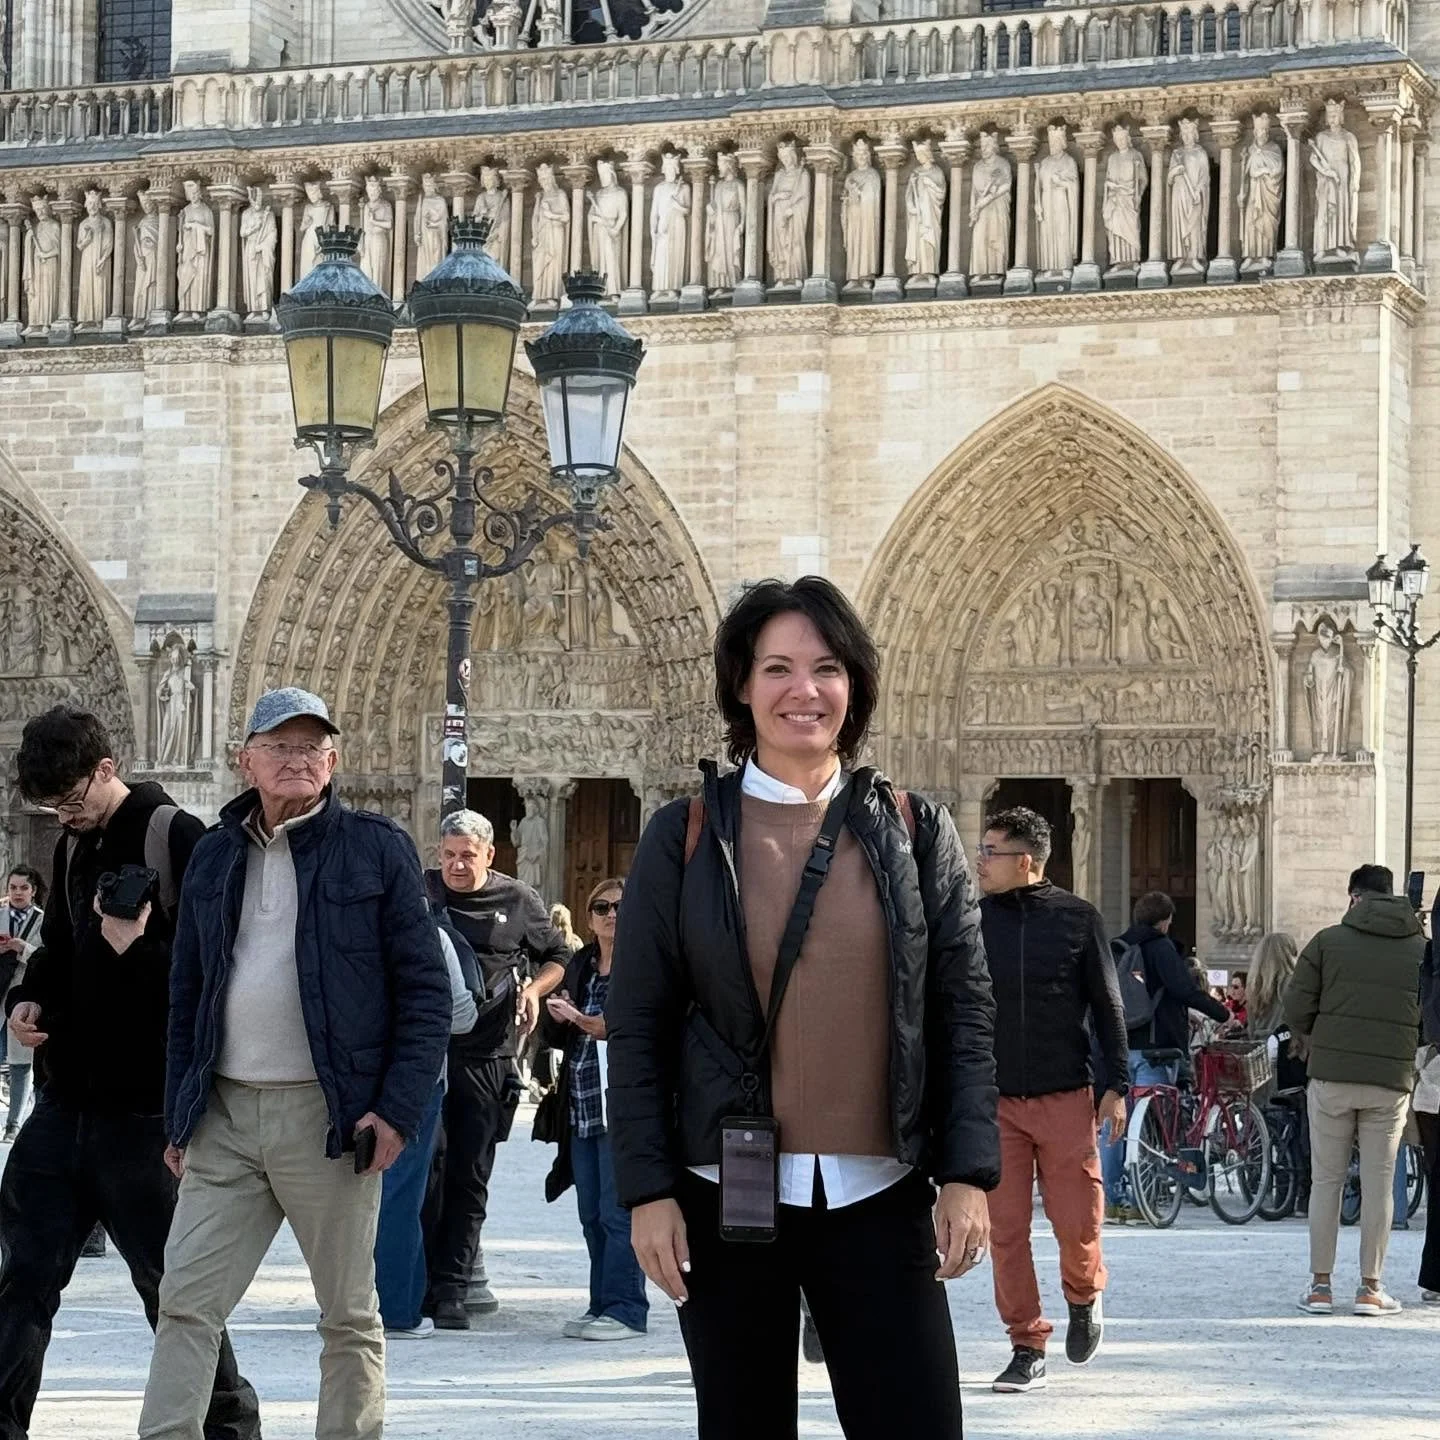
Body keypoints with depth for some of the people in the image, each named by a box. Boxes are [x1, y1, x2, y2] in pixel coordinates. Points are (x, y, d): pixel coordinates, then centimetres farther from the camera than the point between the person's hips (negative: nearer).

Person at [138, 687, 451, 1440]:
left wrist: (398, 1109, -10)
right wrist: (179, 1116, 11)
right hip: (225, 1116, 4)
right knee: (186, 1302, -3)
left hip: (328, 1117, -4)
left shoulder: (376, 848, 0)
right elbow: (186, 997, 17)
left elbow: (425, 989, -2)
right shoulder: (215, 855, 12)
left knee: (348, 1316, 5)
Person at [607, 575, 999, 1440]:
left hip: (881, 1196, 0)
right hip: (727, 1195, 0)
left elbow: (966, 1011, 4)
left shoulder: (917, 832, 6)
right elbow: (638, 1025, 2)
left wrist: (968, 1173, -4)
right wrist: (647, 1190, -5)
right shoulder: (685, 839, 3)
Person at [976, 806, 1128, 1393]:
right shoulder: (973, 921, 4)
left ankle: (1084, 1298, 30)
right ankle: (1027, 1348, 9)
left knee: (1078, 1221, -2)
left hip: (1065, 1097, -1)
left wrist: (1116, 1085, 0)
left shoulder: (1078, 919, 0)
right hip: (994, 1100, 1)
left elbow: (1107, 1006, 5)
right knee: (1006, 1229, -1)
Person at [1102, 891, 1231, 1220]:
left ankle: (1110, 1197, 9)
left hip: (1119, 1045, 6)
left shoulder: (1116, 947, 13)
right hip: (1154, 1045, -6)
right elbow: (1183, 990, -16)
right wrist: (1222, 1013, -8)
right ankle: (1134, 1199, -6)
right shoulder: (1159, 946, -8)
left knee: (1115, 1122, 9)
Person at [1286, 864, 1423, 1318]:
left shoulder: (1328, 941, -1)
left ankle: (1320, 1286, 9)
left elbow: (1296, 1010, -4)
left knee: (1326, 1181, 8)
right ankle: (1370, 1289, 7)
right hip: (1392, 1082, 1)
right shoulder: (1421, 949, 4)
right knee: (1378, 1185, 7)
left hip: (1332, 1078, -1)